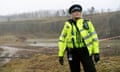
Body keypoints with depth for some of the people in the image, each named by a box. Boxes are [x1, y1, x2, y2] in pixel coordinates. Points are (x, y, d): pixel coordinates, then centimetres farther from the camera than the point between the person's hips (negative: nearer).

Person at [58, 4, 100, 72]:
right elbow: (62, 39, 6)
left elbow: (94, 37, 3)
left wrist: (96, 52, -4)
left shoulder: (87, 23, 4)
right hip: (73, 52, 1)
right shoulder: (68, 24, 5)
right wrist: (60, 55, 2)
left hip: (85, 51, -1)